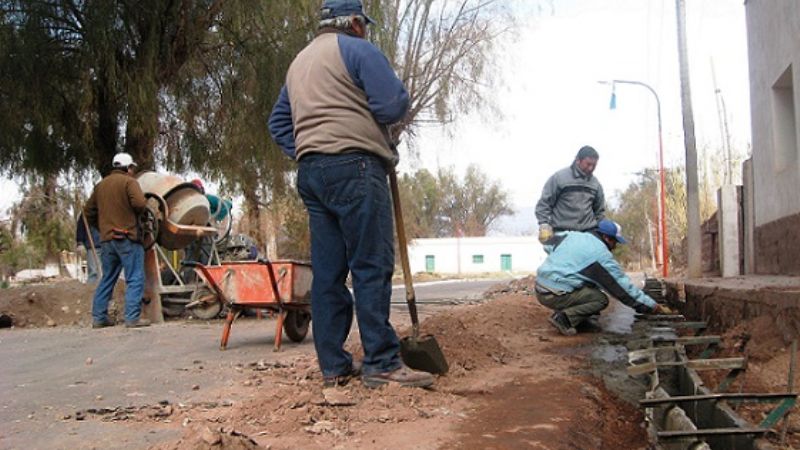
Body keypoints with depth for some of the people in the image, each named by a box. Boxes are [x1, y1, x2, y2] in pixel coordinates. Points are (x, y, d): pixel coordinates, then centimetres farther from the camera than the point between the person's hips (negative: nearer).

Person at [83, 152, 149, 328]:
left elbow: (88, 212, 18)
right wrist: (138, 213, -1)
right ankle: (132, 317, -10)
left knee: (107, 279, 15)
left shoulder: (101, 184, 17)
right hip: (127, 237, -7)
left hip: (106, 239, 7)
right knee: (135, 279, -4)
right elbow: (139, 203, -21)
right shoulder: (129, 181, -5)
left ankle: (98, 317, 17)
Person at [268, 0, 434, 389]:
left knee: (327, 270, 6)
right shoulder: (357, 50, -1)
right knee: (372, 265, -8)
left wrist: (304, 154, 16)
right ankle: (382, 364, -9)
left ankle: (333, 366, 7)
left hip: (310, 174, 8)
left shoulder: (298, 62, 25)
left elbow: (278, 123, 24)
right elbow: (394, 105, -9)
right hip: (354, 167, -8)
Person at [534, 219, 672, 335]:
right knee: (601, 300, 0)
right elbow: (624, 287, -3)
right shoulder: (602, 255, -8)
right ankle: (564, 318, -12)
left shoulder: (571, 235, 11)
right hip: (555, 296, -8)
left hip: (539, 289, 8)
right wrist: (655, 307, 5)